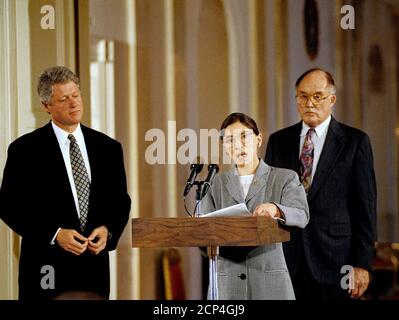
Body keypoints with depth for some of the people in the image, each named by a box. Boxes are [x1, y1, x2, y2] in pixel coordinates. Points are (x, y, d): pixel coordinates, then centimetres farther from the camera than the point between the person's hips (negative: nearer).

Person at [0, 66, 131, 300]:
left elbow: (121, 201, 12)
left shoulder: (108, 148, 8)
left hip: (95, 269, 3)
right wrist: (54, 234, -15)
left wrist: (108, 230, -8)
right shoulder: (25, 149, -3)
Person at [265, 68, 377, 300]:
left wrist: (362, 263, -7)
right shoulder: (278, 141, 12)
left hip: (335, 262, -2)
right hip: (287, 260, 2)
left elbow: (365, 206, -1)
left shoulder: (355, 141, 2)